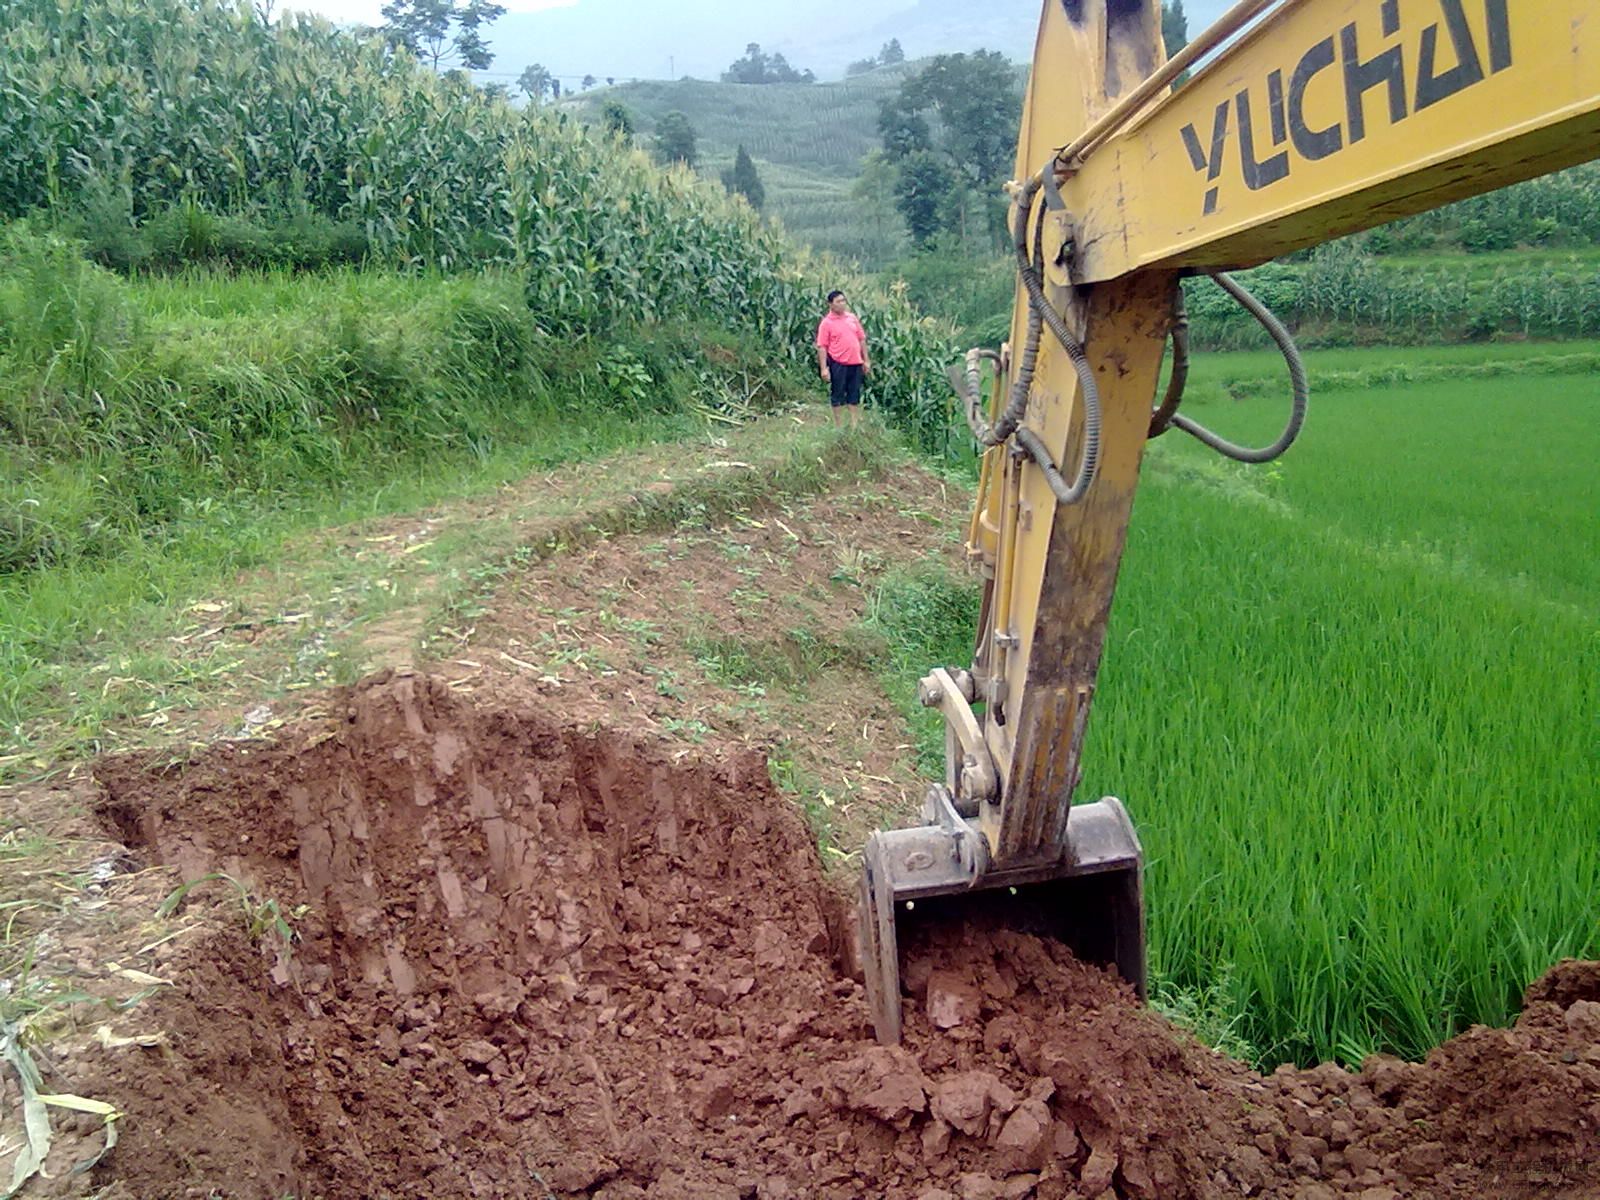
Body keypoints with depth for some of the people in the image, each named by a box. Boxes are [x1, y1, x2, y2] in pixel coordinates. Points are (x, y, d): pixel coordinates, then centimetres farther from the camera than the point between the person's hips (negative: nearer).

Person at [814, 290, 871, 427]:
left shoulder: (852, 317, 7)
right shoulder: (826, 323, -7)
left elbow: (861, 339, 12)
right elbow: (822, 347, -10)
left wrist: (866, 360, 9)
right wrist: (823, 368, -16)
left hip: (855, 363, 5)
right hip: (838, 364, -5)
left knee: (854, 395, 11)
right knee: (838, 395, 6)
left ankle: (854, 424, 20)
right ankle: (837, 425, 16)